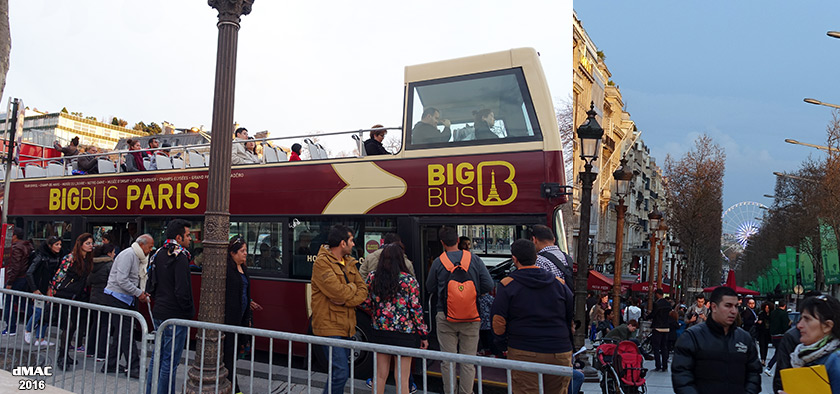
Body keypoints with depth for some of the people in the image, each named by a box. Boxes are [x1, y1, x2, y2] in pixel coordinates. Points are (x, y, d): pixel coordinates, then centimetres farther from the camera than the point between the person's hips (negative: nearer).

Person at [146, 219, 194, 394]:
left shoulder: (159, 254, 10)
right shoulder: (180, 257, -17)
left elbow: (151, 282, 18)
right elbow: (182, 290, -22)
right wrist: (189, 310, -10)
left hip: (159, 313, 9)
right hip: (175, 316, -9)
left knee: (157, 356, 18)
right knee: (170, 361, 0)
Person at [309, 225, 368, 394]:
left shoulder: (349, 262, 12)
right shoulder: (322, 263, -13)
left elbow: (363, 291, 5)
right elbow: (338, 292, -24)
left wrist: (346, 300, -13)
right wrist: (352, 288, -3)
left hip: (346, 326, 8)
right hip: (329, 326, -8)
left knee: (340, 372, 16)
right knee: (341, 373, -12)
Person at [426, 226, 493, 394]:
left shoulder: (438, 262, -3)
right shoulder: (474, 259, -2)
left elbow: (430, 288, 6)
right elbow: (488, 285, -4)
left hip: (445, 317, 0)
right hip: (471, 317, 1)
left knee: (447, 360, 9)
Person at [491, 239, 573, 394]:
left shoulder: (508, 284, -4)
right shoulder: (559, 283, 7)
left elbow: (498, 320, -6)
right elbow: (574, 317, 9)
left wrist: (502, 343, 10)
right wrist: (567, 342, 22)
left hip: (523, 353, -3)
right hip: (560, 353, 3)